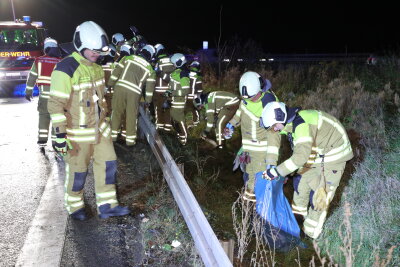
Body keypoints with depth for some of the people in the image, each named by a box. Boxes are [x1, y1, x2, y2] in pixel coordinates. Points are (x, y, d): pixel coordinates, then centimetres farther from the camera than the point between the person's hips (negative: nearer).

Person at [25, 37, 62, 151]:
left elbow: (32, 77, 5)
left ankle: (42, 142, 11)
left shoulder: (39, 61, 1)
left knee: (43, 117, 13)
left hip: (44, 95, 1)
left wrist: (28, 92, 14)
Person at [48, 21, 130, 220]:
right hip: (77, 133, -7)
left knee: (108, 163, 9)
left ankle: (107, 205, 22)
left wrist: (105, 119, 21)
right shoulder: (66, 69, -19)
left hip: (99, 129, 8)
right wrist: (60, 135, -21)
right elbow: (56, 105, -20)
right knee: (78, 171, 8)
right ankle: (75, 207, 31)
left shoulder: (96, 67, 7)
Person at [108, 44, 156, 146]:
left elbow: (117, 71, 9)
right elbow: (150, 85, 9)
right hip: (134, 92, 0)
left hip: (120, 87, 1)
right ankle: (130, 139, 17)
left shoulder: (128, 58, 12)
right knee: (132, 115, 10)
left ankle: (113, 135, 23)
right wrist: (148, 100, 16)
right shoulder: (150, 68, 12)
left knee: (116, 112, 14)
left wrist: (110, 84, 15)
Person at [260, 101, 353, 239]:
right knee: (301, 181, 16)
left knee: (320, 194, -6)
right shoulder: (290, 123, -3)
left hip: (333, 156, -9)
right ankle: (297, 215, 36)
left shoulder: (301, 124, -34)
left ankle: (311, 233, 8)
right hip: (316, 154, 10)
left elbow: (301, 156, -43)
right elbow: (299, 150, 13)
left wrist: (277, 172, -37)